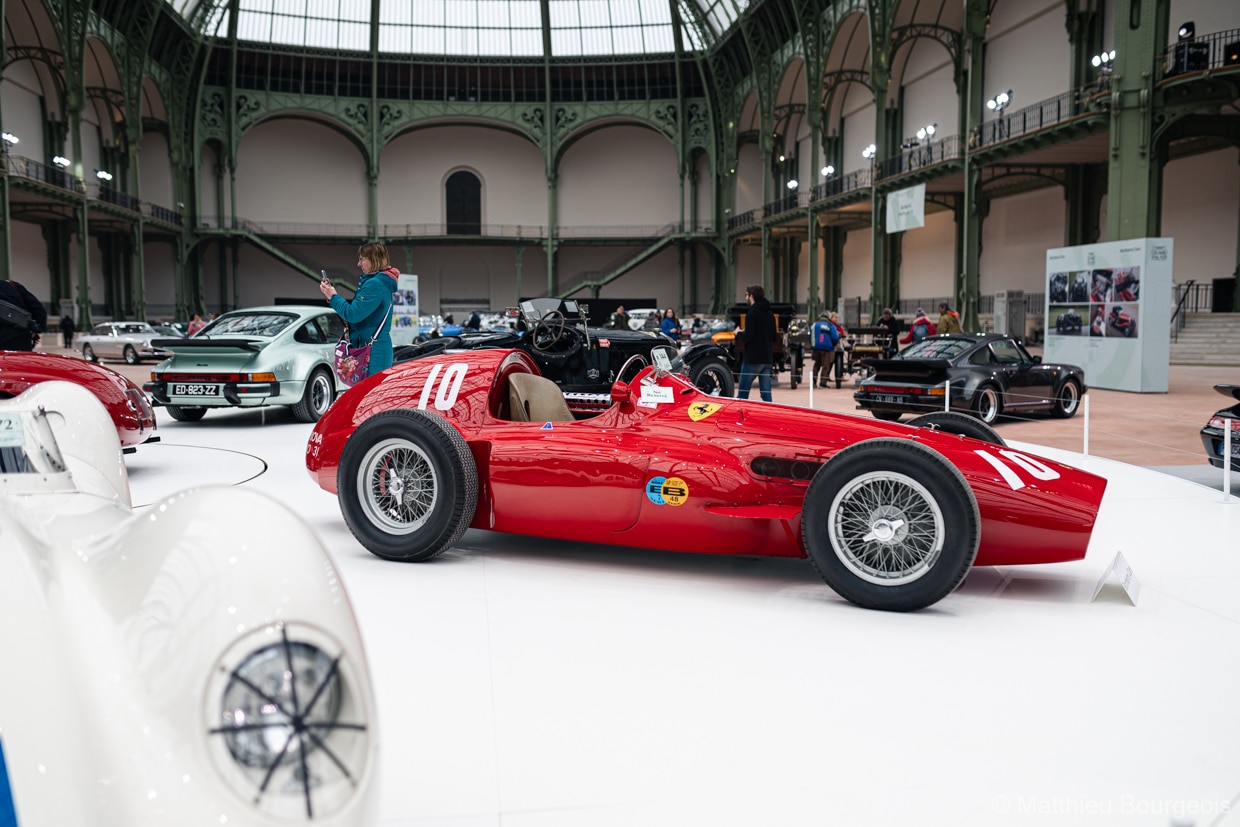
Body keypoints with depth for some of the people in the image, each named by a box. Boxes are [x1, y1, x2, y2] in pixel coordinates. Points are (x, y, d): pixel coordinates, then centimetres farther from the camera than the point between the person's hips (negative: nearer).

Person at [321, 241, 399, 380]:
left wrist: (333, 297, -4)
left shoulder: (375, 285, -15)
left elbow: (353, 314, -18)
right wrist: (332, 294, 11)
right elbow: (359, 310, 19)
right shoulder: (382, 282, 17)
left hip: (373, 351, -10)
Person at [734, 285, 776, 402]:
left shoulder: (752, 314, -11)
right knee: (766, 393, 6)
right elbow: (773, 338, 18)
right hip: (767, 359, 7)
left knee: (742, 393, -2)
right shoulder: (770, 314, 14)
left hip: (752, 359, -7)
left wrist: (738, 334, 1)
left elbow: (748, 337, -18)